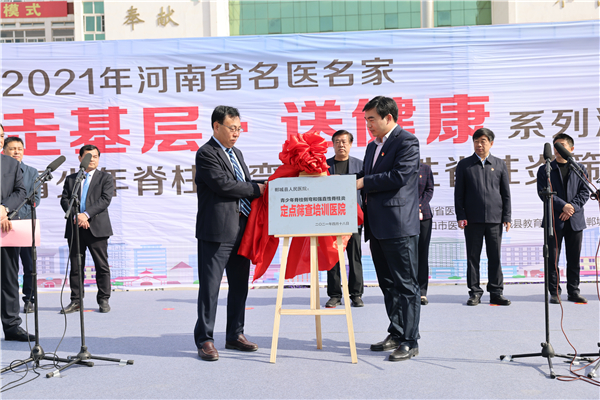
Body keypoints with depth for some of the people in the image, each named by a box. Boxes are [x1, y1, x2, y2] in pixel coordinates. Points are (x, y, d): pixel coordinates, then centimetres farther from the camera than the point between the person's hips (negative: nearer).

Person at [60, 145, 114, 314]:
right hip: (75, 228, 3)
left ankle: (103, 300, 8)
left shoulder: (106, 178, 7)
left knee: (102, 266, 0)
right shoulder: (70, 179, 15)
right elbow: (64, 200, 5)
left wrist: (86, 214, -16)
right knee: (75, 267, 5)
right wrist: (75, 216, -13)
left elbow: (105, 200, -6)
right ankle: (76, 301, 12)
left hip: (97, 228, -2)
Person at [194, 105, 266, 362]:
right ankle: (204, 340, 7)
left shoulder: (236, 153, 20)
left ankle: (235, 335, 24)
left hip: (241, 230, 9)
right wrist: (257, 189, -9)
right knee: (210, 287, -2)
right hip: (217, 231, -8)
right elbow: (224, 185, -17)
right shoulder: (206, 153, -7)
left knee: (240, 285, 13)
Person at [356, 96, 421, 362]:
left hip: (399, 226, -9)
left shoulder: (407, 142, -7)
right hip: (377, 227, 9)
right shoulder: (372, 146, 20)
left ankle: (410, 342, 1)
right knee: (388, 284, 15)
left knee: (406, 284, -4)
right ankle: (396, 335, 25)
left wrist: (363, 182, -13)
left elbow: (399, 176, -19)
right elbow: (365, 177, 21)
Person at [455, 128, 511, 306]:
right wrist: (460, 216, -3)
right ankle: (475, 292, 10)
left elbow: (506, 193, 11)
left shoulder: (500, 164, 11)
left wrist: (507, 216, 3)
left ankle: (496, 292, 12)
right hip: (472, 218, -1)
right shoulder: (464, 165, 7)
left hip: (495, 218, 1)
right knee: (473, 257, 2)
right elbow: (459, 193, 6)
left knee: (495, 257, 4)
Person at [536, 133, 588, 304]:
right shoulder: (545, 170, 5)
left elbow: (585, 192, 4)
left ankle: (573, 291, 14)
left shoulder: (580, 168, 11)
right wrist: (563, 206, -14)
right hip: (554, 220, -2)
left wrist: (572, 208, -11)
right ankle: (554, 292, 5)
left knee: (574, 259, 5)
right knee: (552, 258, -2)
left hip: (575, 220, 2)